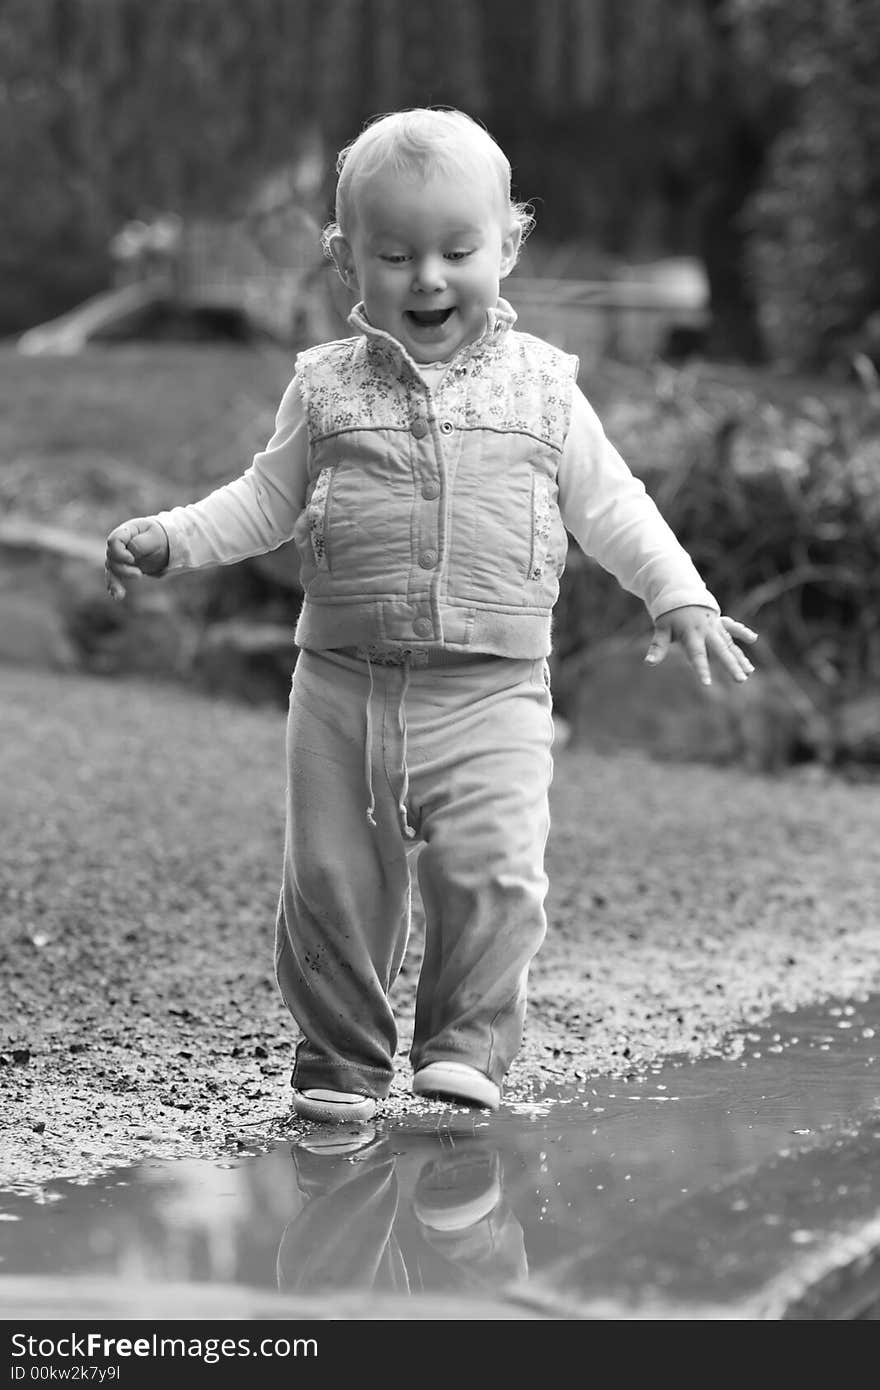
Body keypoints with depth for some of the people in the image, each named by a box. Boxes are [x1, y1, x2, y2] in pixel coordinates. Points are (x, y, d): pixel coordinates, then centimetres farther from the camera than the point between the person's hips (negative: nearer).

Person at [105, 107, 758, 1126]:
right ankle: (341, 1060, 19)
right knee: (331, 880, 4)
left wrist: (680, 595, 2)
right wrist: (168, 539, 3)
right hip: (344, 686, 2)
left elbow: (609, 506, 10)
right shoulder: (326, 387, 6)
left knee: (493, 870, -16)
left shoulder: (541, 387, 4)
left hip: (492, 694, -1)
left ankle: (465, 1049, 0)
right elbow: (266, 499, 14)